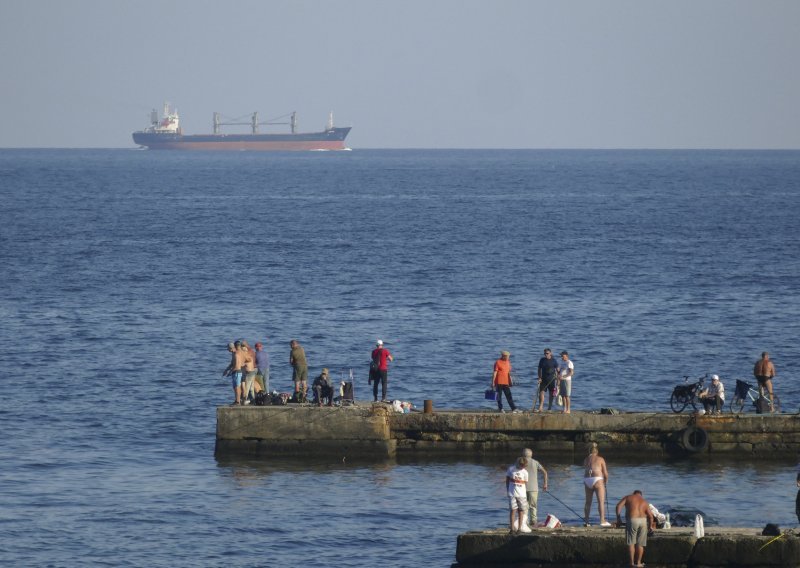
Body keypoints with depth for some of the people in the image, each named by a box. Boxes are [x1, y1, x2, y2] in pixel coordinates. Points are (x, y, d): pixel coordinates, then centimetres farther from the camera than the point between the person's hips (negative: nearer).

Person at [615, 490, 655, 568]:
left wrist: (618, 518, 4)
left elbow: (619, 506, -1)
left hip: (632, 520, -3)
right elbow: (650, 516, 7)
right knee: (640, 544, 11)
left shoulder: (628, 498, 13)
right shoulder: (644, 502, 17)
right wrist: (650, 526, 21)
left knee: (631, 543, 7)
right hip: (643, 521, 3)